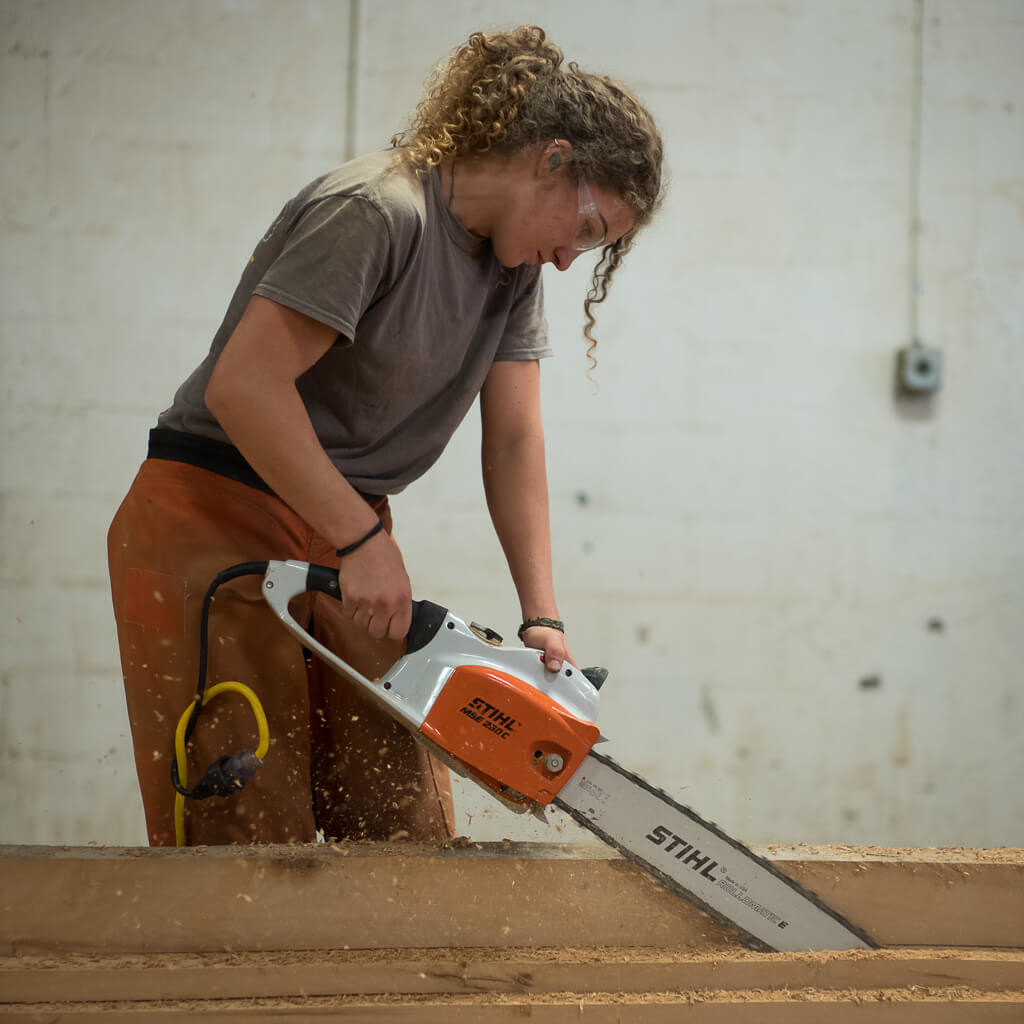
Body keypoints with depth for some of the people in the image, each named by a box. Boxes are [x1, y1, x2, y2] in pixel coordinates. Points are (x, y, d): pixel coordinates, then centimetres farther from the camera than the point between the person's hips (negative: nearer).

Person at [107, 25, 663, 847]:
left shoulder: (514, 265, 7)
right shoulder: (378, 212, -20)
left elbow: (515, 440, 5)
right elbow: (244, 385, -26)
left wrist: (542, 617, -5)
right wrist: (364, 543, -23)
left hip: (347, 538, 8)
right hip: (216, 527, -8)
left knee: (412, 840, 3)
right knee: (251, 846, -9)